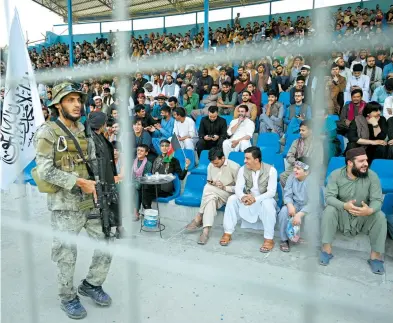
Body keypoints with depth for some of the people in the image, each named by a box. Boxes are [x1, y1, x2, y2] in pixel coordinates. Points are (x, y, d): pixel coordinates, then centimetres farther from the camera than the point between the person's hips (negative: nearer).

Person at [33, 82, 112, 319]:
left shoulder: (84, 131, 9)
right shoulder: (48, 132, -10)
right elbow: (45, 171, -17)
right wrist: (79, 182, -21)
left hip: (92, 201, 6)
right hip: (65, 205, -6)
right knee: (67, 255, 9)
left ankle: (92, 284, 33)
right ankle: (68, 297, 32)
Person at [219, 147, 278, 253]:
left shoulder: (271, 170, -18)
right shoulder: (243, 169, -8)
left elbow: (271, 192, -23)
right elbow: (238, 188, -15)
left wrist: (255, 199, -38)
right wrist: (243, 197, -39)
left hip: (264, 200, -3)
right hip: (248, 199, 3)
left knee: (267, 203, -38)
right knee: (232, 199, -23)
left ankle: (269, 239, -27)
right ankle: (227, 233, -17)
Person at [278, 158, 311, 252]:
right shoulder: (292, 177, -7)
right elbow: (287, 195, -8)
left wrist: (299, 214, -37)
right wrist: (290, 205, -31)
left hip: (308, 207, -3)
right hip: (295, 204, 3)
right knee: (284, 212, -27)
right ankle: (284, 240, -9)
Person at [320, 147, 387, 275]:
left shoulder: (372, 176, -12)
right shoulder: (336, 175, -14)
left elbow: (377, 200, -18)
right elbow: (329, 197, -22)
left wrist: (370, 210, -42)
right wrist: (344, 205, -42)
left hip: (363, 218, 1)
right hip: (342, 215, -1)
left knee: (380, 216, -27)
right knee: (329, 210, -30)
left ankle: (375, 256, -15)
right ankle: (326, 250, -22)